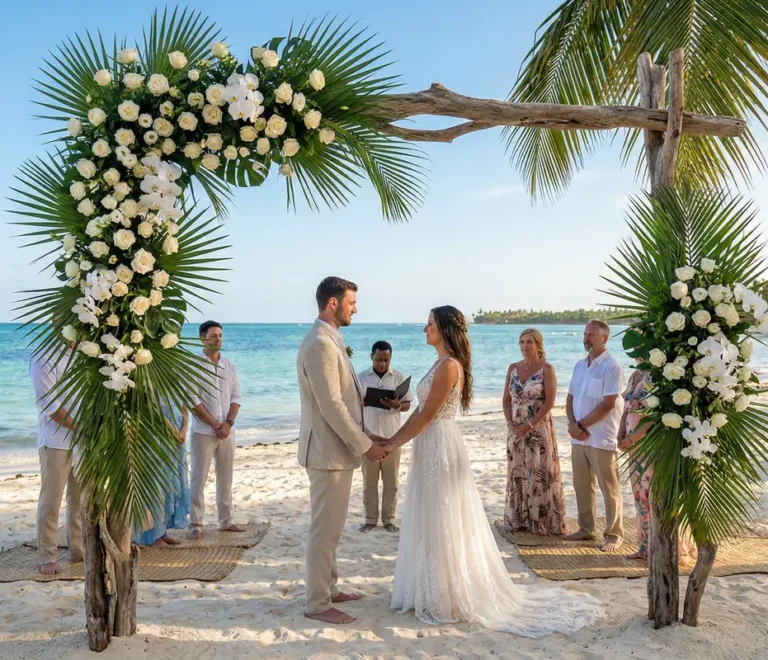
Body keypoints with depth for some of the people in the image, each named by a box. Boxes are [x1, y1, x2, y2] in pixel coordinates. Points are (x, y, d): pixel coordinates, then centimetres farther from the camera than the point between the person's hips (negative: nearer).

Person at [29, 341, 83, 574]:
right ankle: (48, 557, 12)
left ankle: (78, 549, 24)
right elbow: (49, 404, -15)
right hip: (56, 442, -6)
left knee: (81, 499, 13)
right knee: (51, 502, 1)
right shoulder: (44, 358, -11)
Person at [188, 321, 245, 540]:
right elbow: (193, 401, -11)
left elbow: (236, 397, 6)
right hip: (203, 432, -5)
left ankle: (226, 520, 19)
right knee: (199, 479, -1)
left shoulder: (230, 366, 8)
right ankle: (195, 524, 5)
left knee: (226, 477, 10)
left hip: (227, 431, 5)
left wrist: (228, 423, -9)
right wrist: (215, 425, -13)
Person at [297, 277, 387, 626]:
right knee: (325, 529, 0)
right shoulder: (320, 344, -20)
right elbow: (331, 406, -23)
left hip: (337, 449, 10)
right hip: (329, 451, -10)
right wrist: (365, 445, -17)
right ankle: (318, 603, 11)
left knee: (331, 527, 19)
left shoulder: (330, 340, 13)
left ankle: (327, 588, 32)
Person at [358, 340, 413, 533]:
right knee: (369, 480, 7)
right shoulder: (361, 377, 1)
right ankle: (370, 518, 18)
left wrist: (397, 405, -23)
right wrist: (360, 403, -21)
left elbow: (407, 405, 0)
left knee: (391, 480, 6)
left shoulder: (399, 377, 0)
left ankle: (389, 519, 18)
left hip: (391, 436, 0)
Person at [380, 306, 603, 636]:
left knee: (443, 525, 1)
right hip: (431, 449, 10)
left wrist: (394, 445, -11)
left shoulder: (449, 366, -18)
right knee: (432, 524, 17)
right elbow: (419, 411, 14)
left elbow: (426, 416, -18)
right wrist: (391, 439, 12)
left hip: (441, 448, -10)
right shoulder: (441, 363, 12)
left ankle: (449, 599, 14)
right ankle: (438, 591, 29)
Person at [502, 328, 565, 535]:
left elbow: (550, 402, -12)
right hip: (516, 430, 5)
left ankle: (544, 521, 8)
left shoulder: (547, 369, -6)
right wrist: (510, 422, -6)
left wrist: (531, 425, -16)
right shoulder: (513, 368, 8)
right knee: (517, 474, 9)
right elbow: (506, 399, 9)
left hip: (539, 429, -5)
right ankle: (519, 520, 18)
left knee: (541, 474, -2)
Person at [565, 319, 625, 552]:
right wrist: (572, 424, -5)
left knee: (609, 489, 4)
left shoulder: (611, 366, -11)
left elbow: (608, 404, -16)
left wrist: (581, 425, -12)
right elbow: (570, 398, 13)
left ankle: (614, 534, 14)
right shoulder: (579, 365, 12)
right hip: (579, 437, 7)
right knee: (581, 486, 14)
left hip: (602, 438, -7)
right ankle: (586, 528, 27)